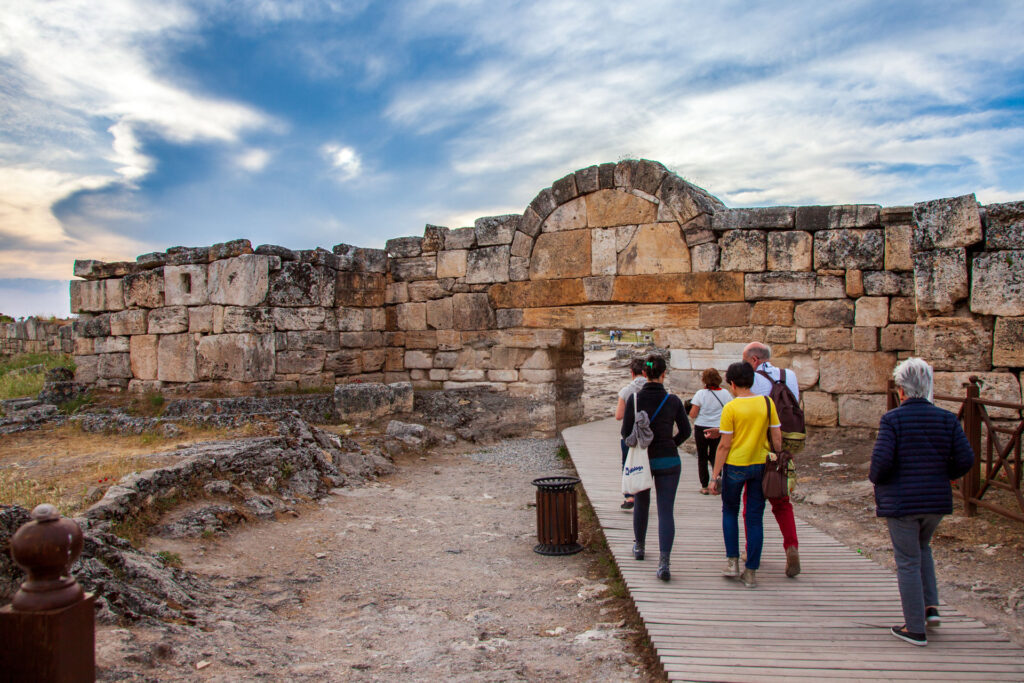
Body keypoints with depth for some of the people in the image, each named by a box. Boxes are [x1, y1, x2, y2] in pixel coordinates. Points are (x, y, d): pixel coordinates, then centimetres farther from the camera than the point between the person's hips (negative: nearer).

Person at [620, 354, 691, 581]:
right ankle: (664, 562, -13)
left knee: (641, 503, 23)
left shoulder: (634, 398, -9)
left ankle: (639, 546, 40)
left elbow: (626, 432, -9)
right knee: (666, 511, 0)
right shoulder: (673, 400, -7)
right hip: (668, 461, -1)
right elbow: (685, 431, 2)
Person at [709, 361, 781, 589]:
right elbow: (777, 438, 0)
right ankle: (751, 572, 11)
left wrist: (715, 476, -5)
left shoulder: (730, 408, -12)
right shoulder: (767, 403, -1)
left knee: (730, 511, 18)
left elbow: (725, 445, -12)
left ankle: (732, 561, 14)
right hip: (760, 466, 3)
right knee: (754, 517, 8)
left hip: (735, 465, -3)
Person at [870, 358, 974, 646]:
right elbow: (966, 459, -5)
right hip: (937, 501, 5)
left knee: (908, 562, 5)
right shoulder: (947, 419, -1)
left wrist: (875, 479, 0)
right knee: (922, 548, 29)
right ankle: (931, 606, 21)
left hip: (901, 502, -4)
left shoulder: (892, 419, -13)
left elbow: (881, 460, -20)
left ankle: (915, 629, 13)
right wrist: (942, 475, 13)